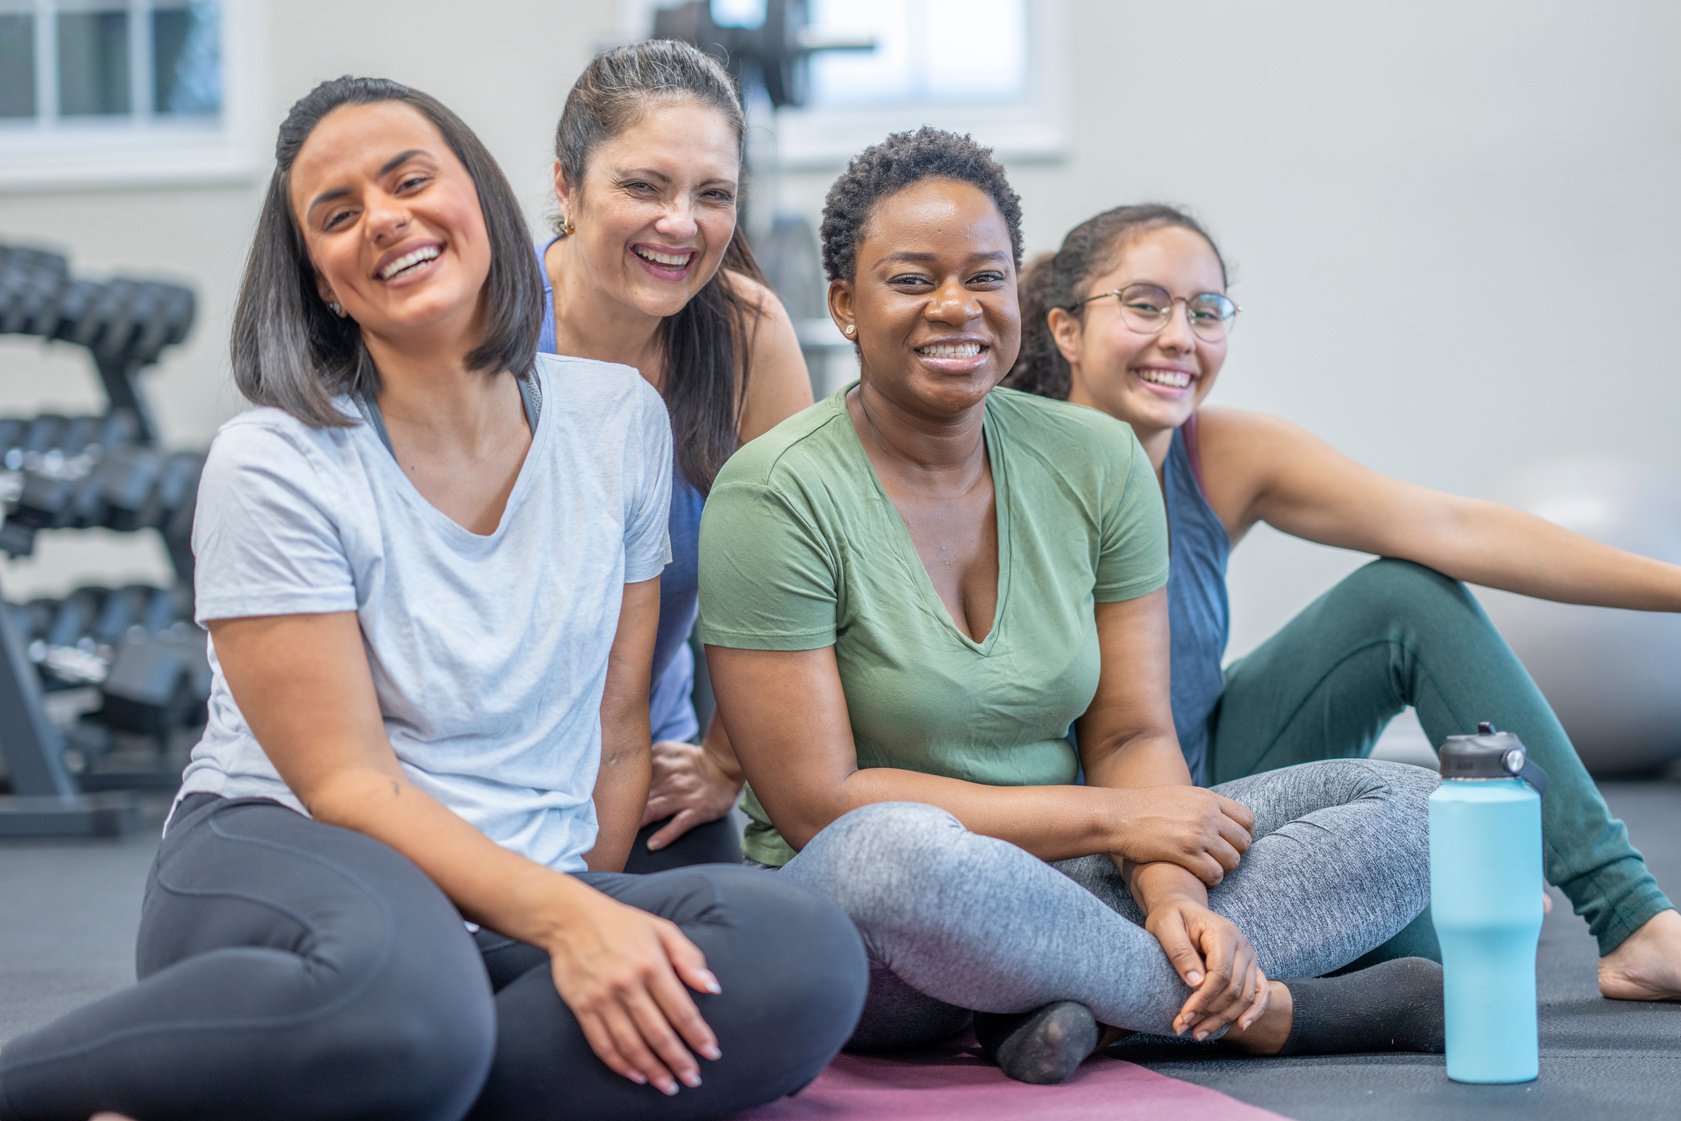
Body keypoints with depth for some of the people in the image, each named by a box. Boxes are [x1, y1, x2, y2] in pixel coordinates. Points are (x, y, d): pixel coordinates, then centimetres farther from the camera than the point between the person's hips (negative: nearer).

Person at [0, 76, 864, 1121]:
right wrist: (566, 919, -22)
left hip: (540, 894, 6)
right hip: (281, 857, -6)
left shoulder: (619, 418, 8)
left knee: (810, 958, -29)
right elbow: (347, 786, -10)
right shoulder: (275, 466, -6)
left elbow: (617, 732, 13)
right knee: (404, 997, -44)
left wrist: (599, 932, 5)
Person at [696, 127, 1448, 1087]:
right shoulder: (778, 495, -12)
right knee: (898, 853, -40)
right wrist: (1110, 817, -15)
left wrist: (1169, 894, -20)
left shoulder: (1096, 461, 4)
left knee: (1403, 808, -6)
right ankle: (1257, 1007, -21)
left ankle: (1065, 995, -25)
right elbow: (819, 803, -16)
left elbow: (1133, 733, 3)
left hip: (1058, 890, 6)